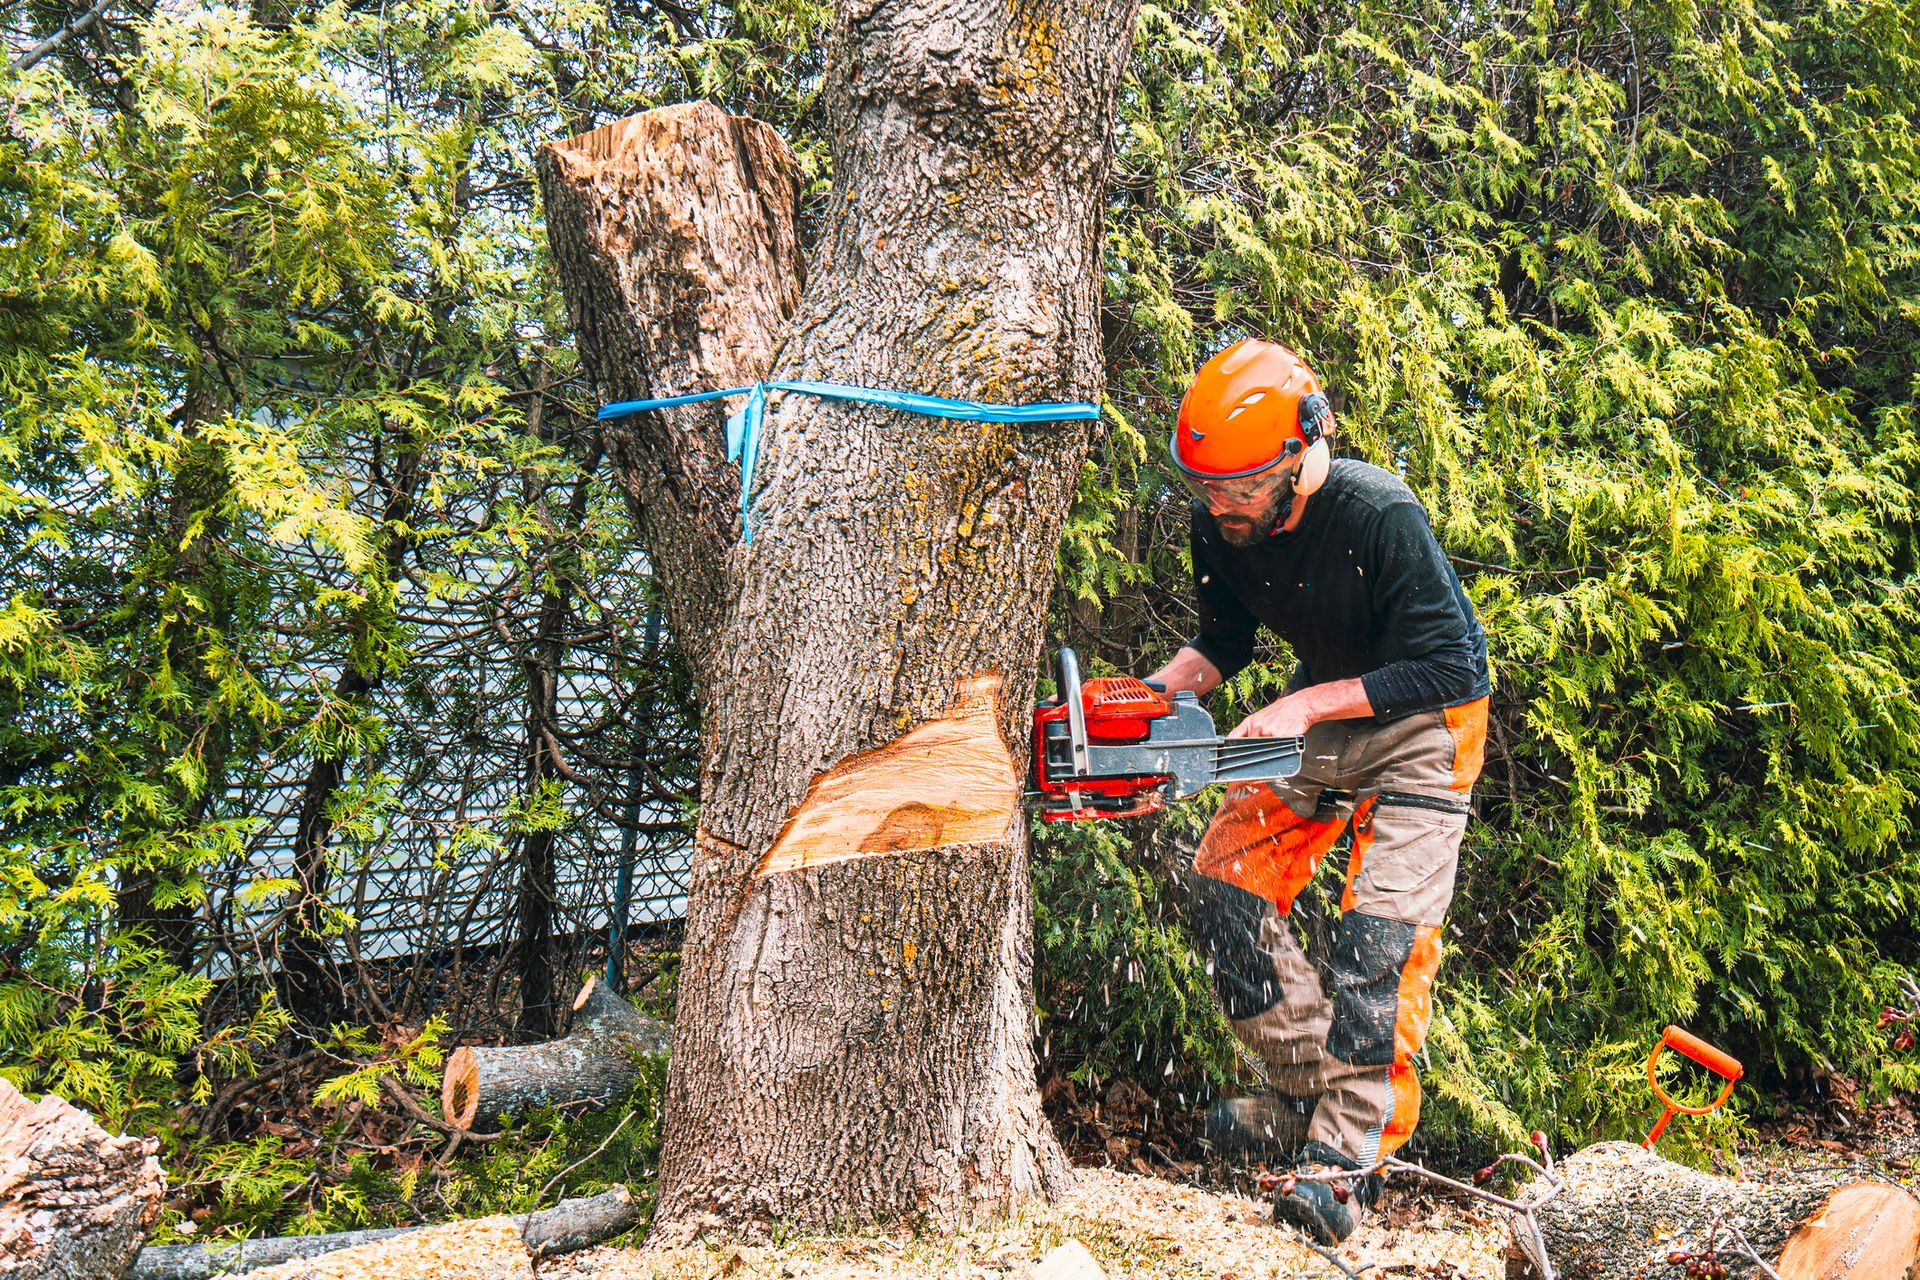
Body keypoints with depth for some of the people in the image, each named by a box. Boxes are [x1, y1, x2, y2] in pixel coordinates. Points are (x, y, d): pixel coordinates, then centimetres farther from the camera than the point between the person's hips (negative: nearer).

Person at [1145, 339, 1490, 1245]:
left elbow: (1446, 667, -28)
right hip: (1319, 715, 7)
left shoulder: (1381, 518, -32)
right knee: (1224, 890, -1)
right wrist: (1151, 692, -14)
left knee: (1381, 935, -15)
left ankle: (1345, 1159, -9)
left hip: (1419, 724, -6)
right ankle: (1308, 1090, 13)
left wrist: (1305, 706, -32)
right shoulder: (1220, 526, -13)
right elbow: (1222, 641, 5)